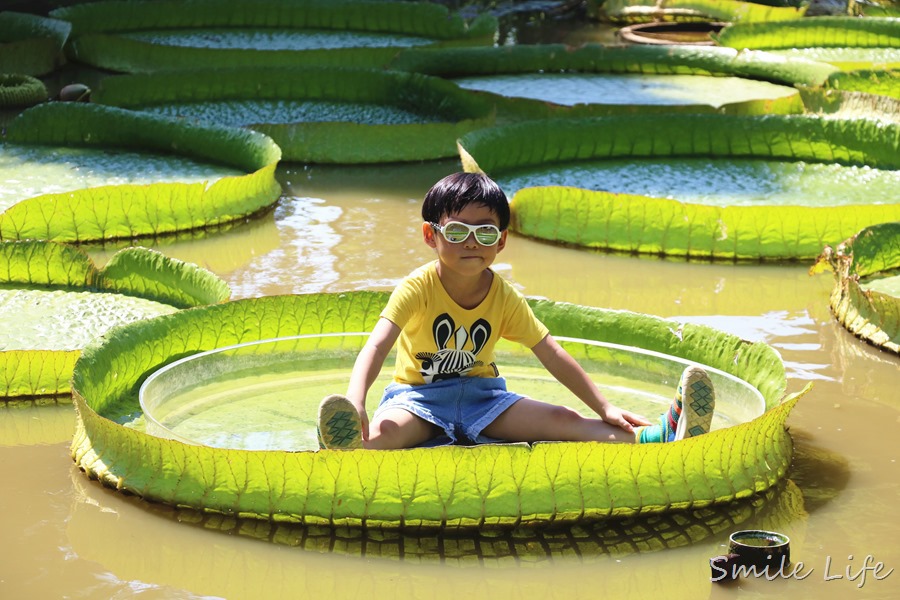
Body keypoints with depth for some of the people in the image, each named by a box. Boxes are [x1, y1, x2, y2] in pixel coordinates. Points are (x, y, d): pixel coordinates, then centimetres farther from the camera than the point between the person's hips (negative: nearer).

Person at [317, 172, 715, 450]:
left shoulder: (505, 297, -5)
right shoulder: (417, 288, -16)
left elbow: (552, 356, -1)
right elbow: (376, 346, -29)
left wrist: (604, 408, -7)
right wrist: (353, 405, -47)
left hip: (480, 394, 3)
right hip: (418, 395, -2)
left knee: (561, 420, -17)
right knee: (384, 431, -38)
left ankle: (661, 435, -32)